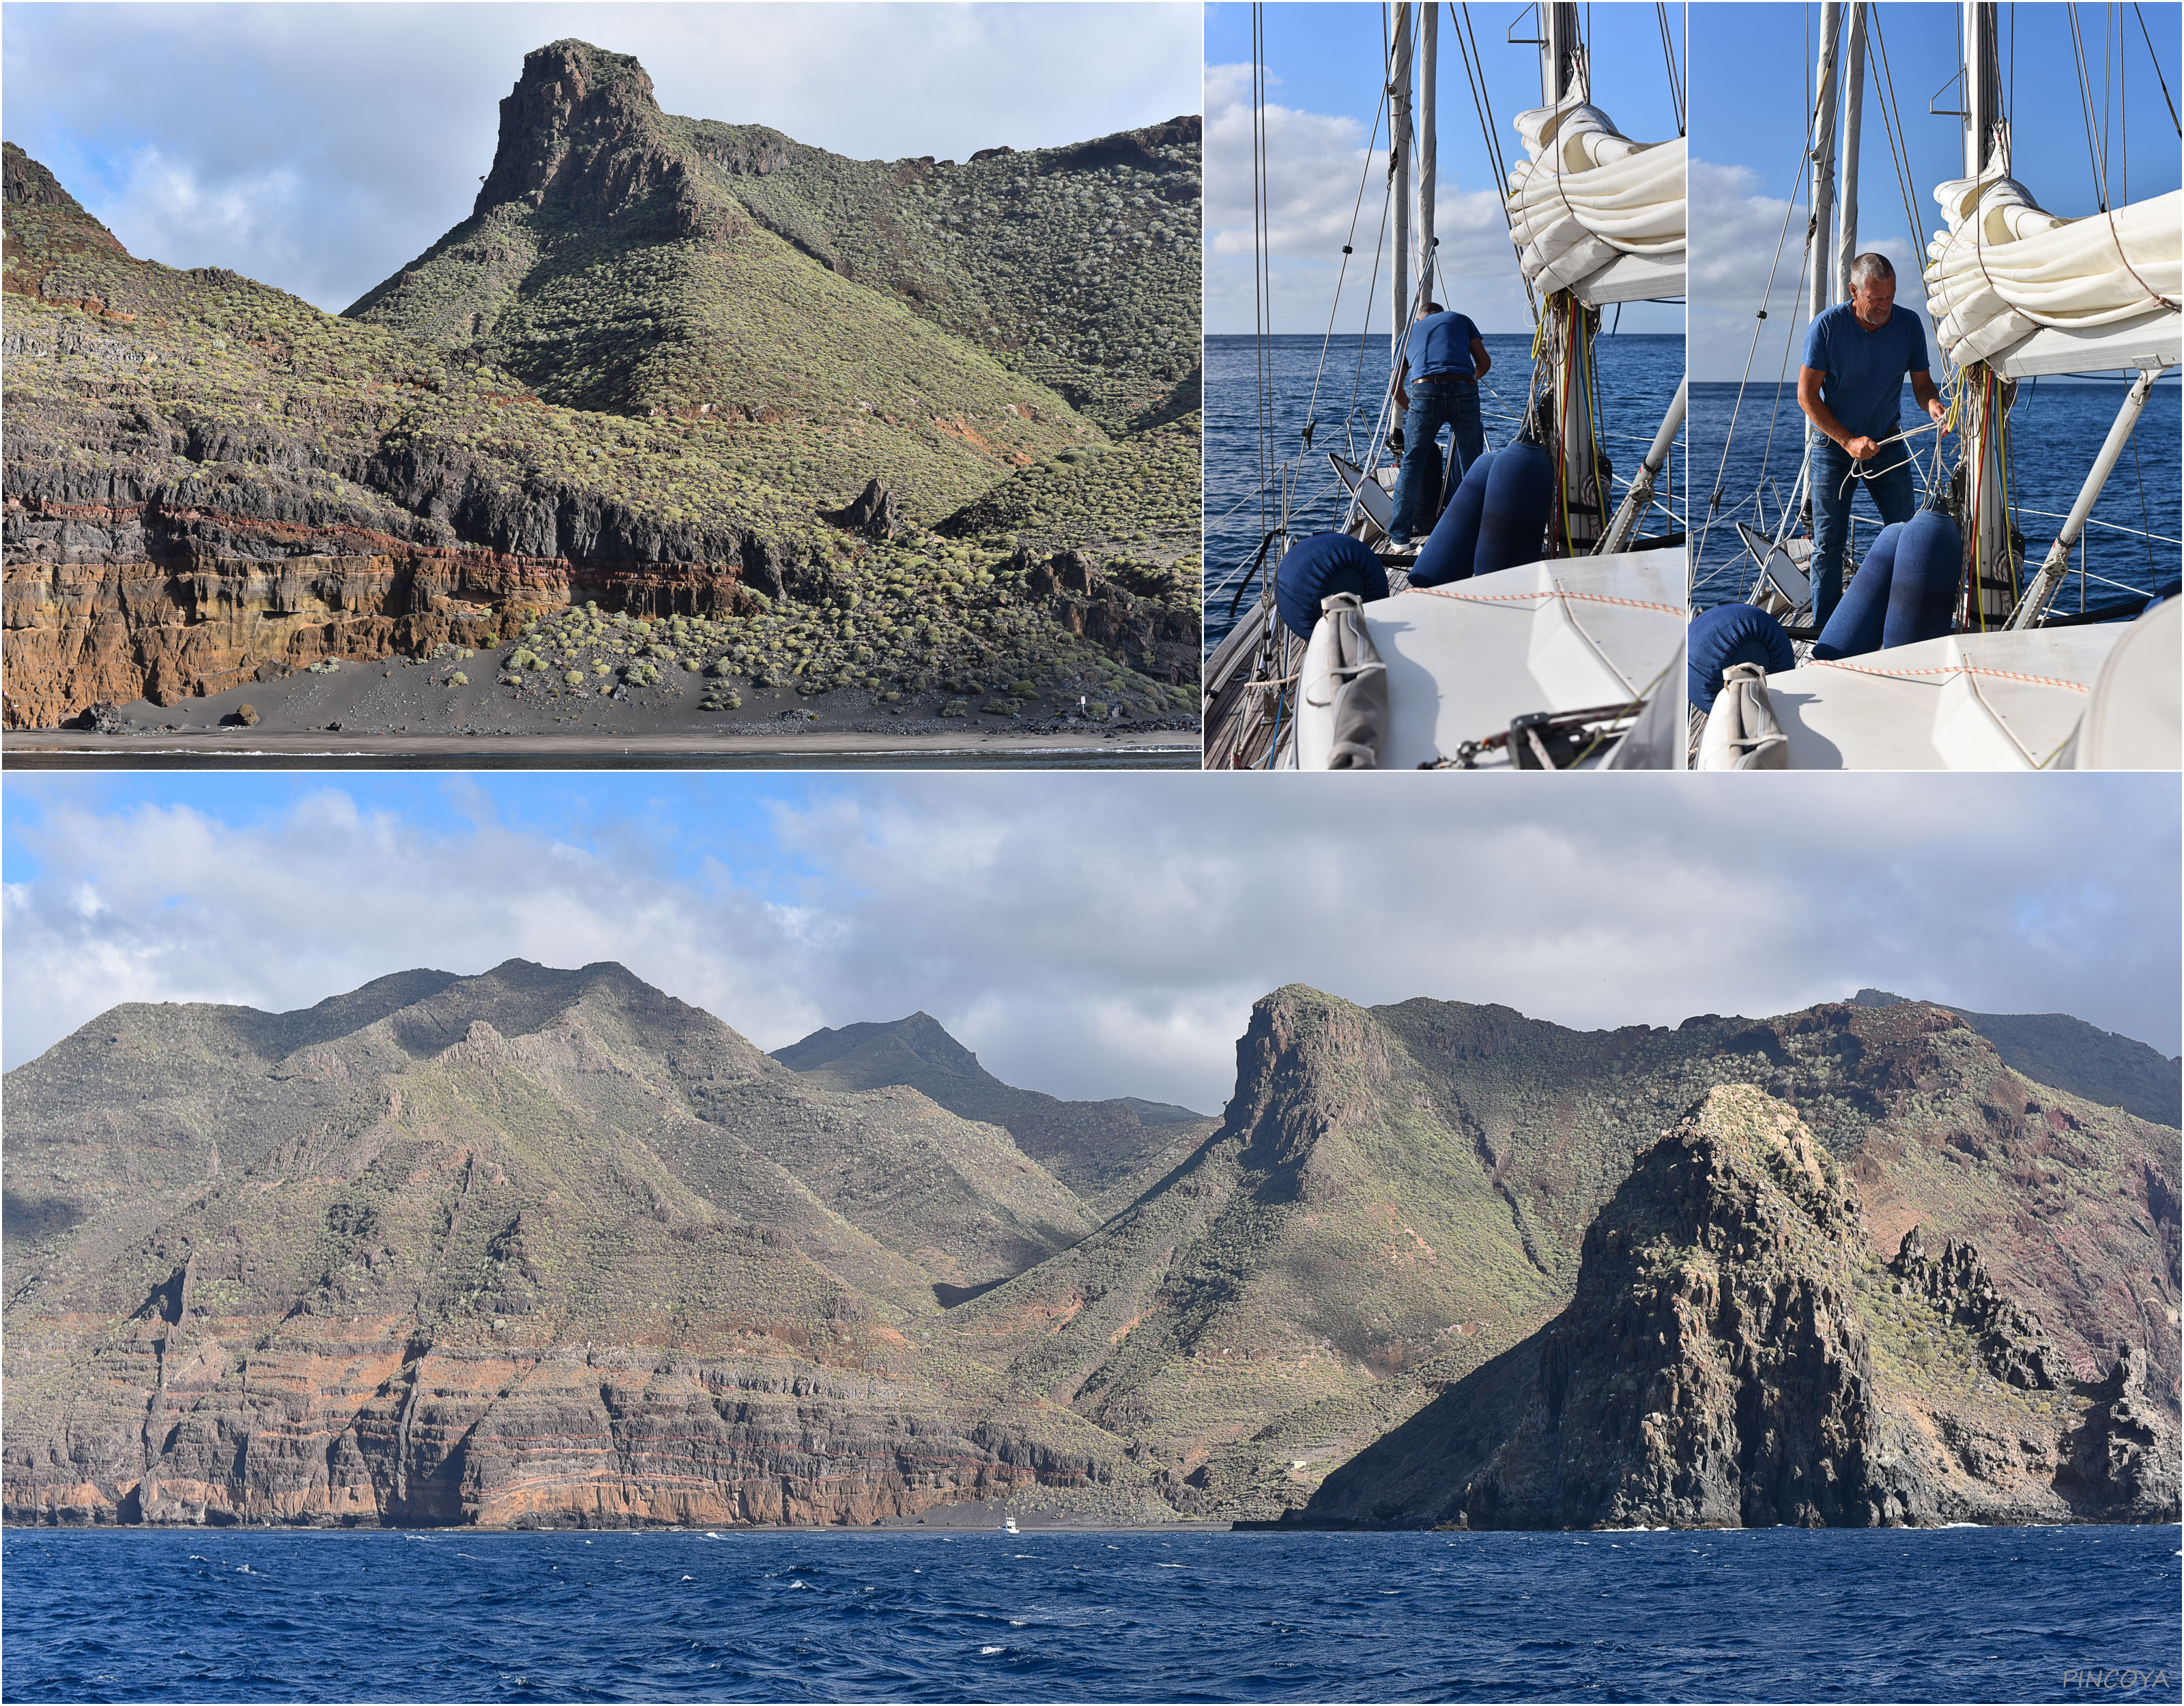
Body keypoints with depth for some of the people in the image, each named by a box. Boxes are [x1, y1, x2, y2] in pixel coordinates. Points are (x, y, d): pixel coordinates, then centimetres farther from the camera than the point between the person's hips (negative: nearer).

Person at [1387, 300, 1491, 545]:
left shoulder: (1410, 331, 30)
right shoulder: (1460, 320, 27)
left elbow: (1396, 386, 33)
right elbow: (1484, 362, 20)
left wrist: (1409, 408, 51)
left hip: (1424, 390, 0)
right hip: (1463, 389, 0)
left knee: (1412, 463, 11)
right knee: (1471, 462, 15)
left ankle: (1399, 535, 10)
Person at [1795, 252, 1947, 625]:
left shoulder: (1908, 324, -9)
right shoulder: (1827, 326, -17)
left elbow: (1922, 383, 1)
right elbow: (1807, 395, -13)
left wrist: (1932, 403, -24)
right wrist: (1849, 441, -20)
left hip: (1887, 443, 3)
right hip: (1834, 444, -3)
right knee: (1828, 545, -1)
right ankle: (1825, 633, 8)